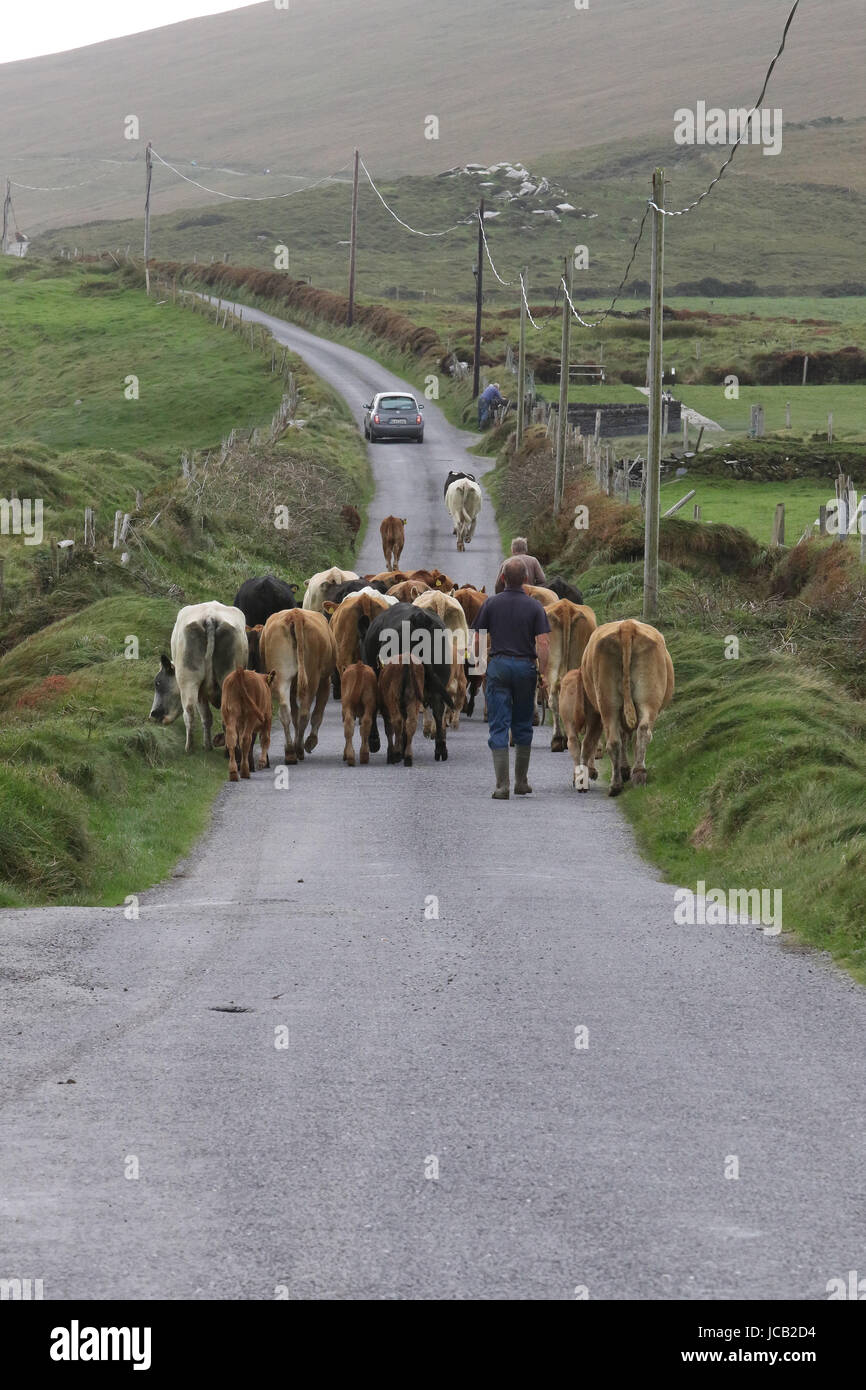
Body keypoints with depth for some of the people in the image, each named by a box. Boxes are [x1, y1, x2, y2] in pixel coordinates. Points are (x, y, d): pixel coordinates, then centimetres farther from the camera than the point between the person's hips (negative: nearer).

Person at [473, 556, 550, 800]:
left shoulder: (491, 603, -1)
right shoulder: (534, 606, -2)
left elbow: (477, 638, 1)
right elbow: (543, 643, -8)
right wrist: (544, 674, -1)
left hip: (498, 667, -1)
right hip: (525, 667, 1)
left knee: (499, 727, -1)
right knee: (523, 726, 15)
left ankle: (502, 785, -10)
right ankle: (521, 782, 20)